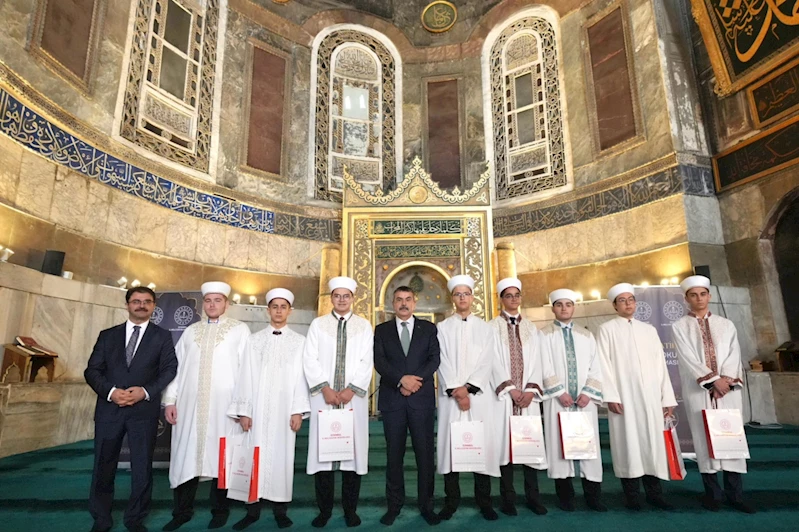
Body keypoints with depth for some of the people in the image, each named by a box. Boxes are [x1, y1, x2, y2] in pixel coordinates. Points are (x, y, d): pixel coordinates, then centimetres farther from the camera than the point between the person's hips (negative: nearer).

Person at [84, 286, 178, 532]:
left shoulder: (162, 336, 6)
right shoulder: (107, 335, 11)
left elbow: (170, 370, -2)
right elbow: (92, 370, 5)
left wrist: (145, 391, -15)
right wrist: (110, 392, -12)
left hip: (144, 410, -2)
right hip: (109, 408, 2)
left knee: (142, 468, 6)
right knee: (103, 466, 11)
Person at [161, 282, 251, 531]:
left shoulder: (240, 330, 2)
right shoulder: (190, 331, 13)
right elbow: (176, 366, 11)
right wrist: (170, 400, 3)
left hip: (223, 406, -3)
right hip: (189, 405, 3)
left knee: (219, 457, 6)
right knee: (186, 456, 7)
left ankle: (219, 510, 22)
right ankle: (182, 511, 24)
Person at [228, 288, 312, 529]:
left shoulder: (299, 341, 3)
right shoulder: (255, 339, 7)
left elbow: (301, 377, -1)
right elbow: (246, 376, 3)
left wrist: (298, 410, -7)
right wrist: (243, 410, -3)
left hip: (285, 408, -1)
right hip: (258, 407, 1)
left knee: (282, 456, 4)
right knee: (255, 456, 4)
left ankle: (280, 509, 16)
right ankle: (253, 510, 17)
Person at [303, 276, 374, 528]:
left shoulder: (364, 326, 7)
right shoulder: (317, 324, 7)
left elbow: (367, 362, 0)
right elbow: (310, 360, 0)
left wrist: (351, 389, -11)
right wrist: (325, 388, -11)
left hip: (354, 397, 0)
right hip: (324, 397, 0)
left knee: (353, 450, 4)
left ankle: (350, 509, 18)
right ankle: (324, 509, 19)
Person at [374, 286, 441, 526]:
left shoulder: (429, 328, 9)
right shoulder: (382, 330, 8)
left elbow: (434, 359, -1)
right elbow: (379, 362, -3)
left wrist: (415, 381, -14)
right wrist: (402, 379, -17)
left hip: (422, 398, 0)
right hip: (392, 399, 0)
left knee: (425, 453, 5)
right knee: (394, 455, 8)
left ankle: (426, 505, 17)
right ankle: (394, 505, 20)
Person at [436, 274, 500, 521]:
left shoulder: (484, 327, 10)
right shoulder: (443, 327, 8)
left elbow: (486, 363, 0)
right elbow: (443, 363, -1)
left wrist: (468, 388, -12)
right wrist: (456, 390, -12)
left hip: (478, 395, 0)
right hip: (450, 395, 0)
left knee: (482, 445, 1)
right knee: (450, 444, 1)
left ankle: (484, 501, 14)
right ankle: (451, 501, 13)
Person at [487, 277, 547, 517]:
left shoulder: (531, 329, 14)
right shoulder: (493, 327, 2)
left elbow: (536, 361, 7)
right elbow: (494, 362, -5)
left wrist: (531, 389, -7)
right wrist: (510, 389, -13)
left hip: (528, 394, 3)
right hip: (503, 394, -3)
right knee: (505, 442, -1)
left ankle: (533, 496, 14)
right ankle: (508, 498, 10)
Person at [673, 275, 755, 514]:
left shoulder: (726, 324, 13)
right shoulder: (679, 327, 4)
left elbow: (733, 354, 2)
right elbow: (688, 358, -6)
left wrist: (726, 380, -12)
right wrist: (713, 380, -14)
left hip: (727, 388, 2)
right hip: (698, 391, -2)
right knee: (705, 440, 0)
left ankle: (735, 494, 10)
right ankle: (712, 493, 9)